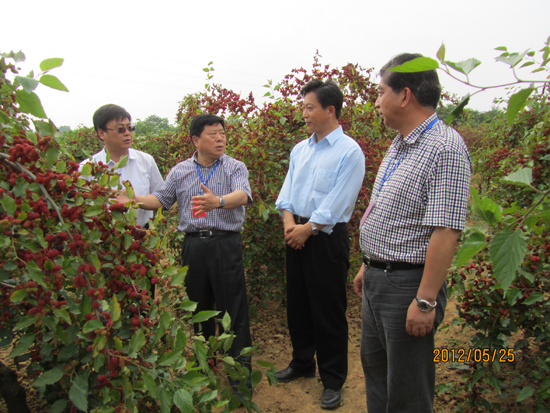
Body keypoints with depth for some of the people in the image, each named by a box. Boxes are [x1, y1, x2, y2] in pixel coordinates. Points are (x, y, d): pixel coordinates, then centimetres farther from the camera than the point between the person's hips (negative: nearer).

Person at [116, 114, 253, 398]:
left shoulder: (235, 167, 0)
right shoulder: (180, 171, 11)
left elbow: (242, 195, -18)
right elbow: (163, 199, 14)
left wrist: (219, 201, -39)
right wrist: (134, 201, -3)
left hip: (226, 243, -3)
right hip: (193, 245, 3)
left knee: (233, 307, -1)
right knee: (197, 305, 15)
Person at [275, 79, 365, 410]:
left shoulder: (349, 151, -11)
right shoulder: (300, 149, 12)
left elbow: (336, 203, -16)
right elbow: (288, 189, 9)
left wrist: (308, 229, -14)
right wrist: (289, 220, -7)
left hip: (327, 238, -7)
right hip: (297, 234, 7)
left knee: (328, 311, 3)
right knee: (298, 304, 17)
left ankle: (333, 381, 21)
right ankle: (302, 363, 38)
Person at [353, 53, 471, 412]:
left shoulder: (445, 147, -19)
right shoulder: (399, 145, 11)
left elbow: (446, 231, -24)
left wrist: (426, 301, -23)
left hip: (409, 283, -9)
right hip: (377, 279, 9)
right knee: (375, 369, 23)